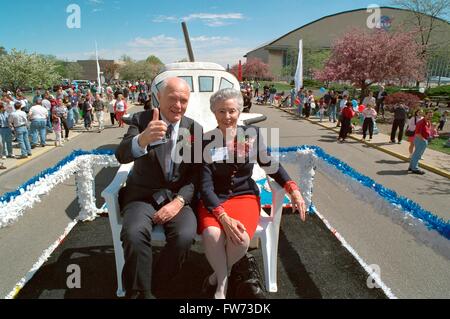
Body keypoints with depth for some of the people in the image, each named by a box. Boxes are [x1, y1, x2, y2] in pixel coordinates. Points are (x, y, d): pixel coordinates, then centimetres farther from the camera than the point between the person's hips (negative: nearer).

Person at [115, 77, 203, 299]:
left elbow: (197, 174, 3)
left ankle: (153, 289, -1)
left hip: (179, 197, 1)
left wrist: (179, 201, -14)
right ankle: (139, 292, -6)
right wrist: (142, 139, -41)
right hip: (143, 195, -1)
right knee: (134, 234, -29)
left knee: (184, 236, -26)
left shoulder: (195, 129, 3)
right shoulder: (140, 120, -2)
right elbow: (122, 156, -18)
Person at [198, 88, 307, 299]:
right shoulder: (207, 141, -7)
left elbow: (271, 165, 9)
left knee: (241, 240, -28)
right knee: (212, 234, -31)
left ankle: (219, 274, 8)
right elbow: (205, 185, -11)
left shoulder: (252, 135, -1)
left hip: (245, 196, 1)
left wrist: (293, 189, -6)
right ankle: (222, 283, 1)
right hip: (213, 200, -1)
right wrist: (223, 217, -24)